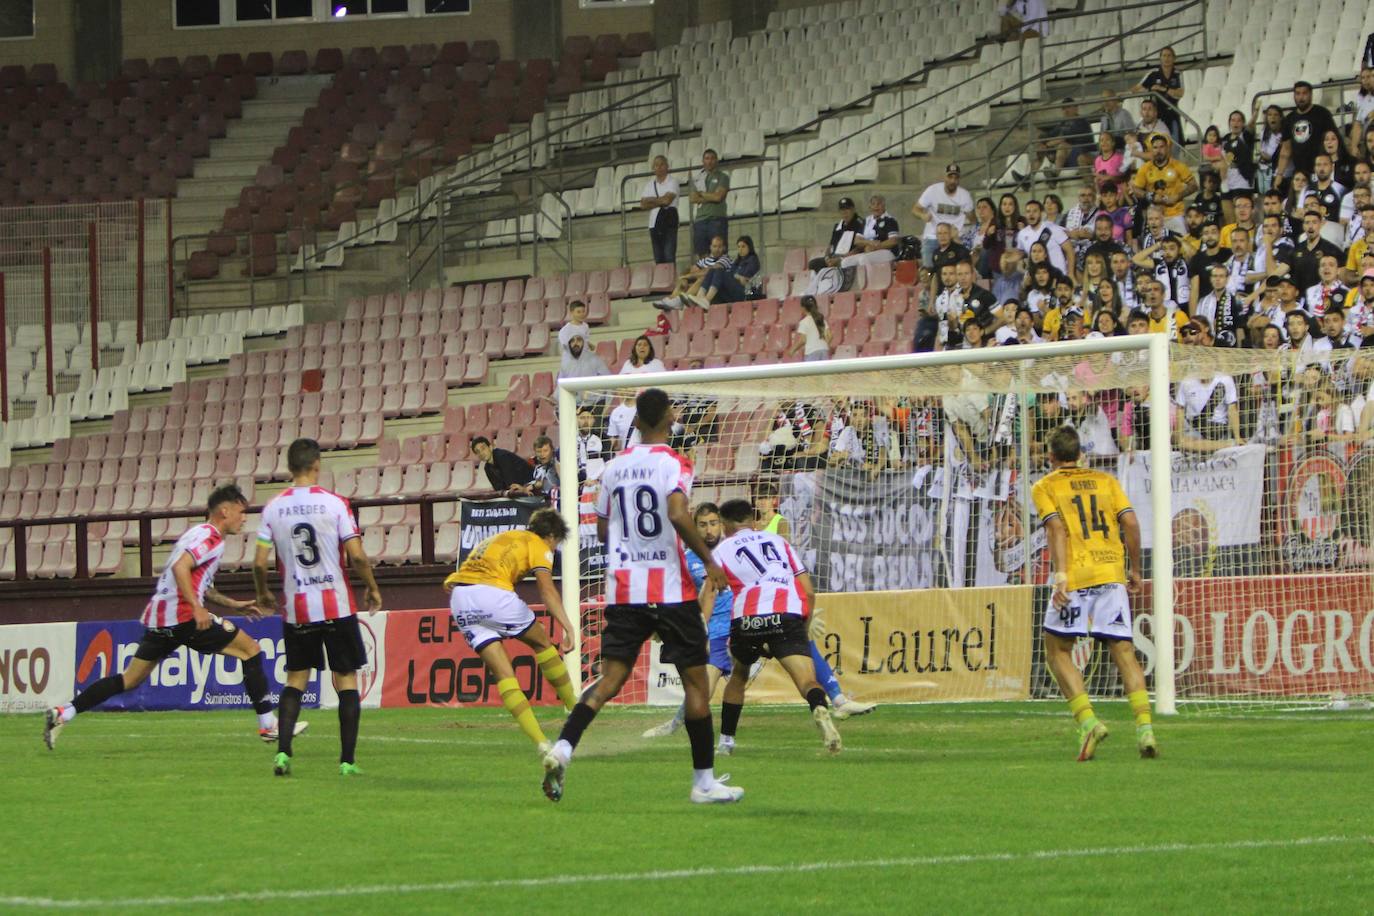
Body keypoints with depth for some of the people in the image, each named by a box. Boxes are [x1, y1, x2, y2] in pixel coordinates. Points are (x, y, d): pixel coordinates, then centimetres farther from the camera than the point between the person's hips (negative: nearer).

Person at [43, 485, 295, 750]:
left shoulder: (197, 533, 24)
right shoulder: (211, 537, -8)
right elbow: (180, 567, -23)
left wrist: (235, 605, 32)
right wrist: (197, 607, -27)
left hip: (158, 617, 9)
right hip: (182, 616, -9)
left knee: (130, 679, 10)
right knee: (250, 649, 0)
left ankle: (62, 714, 2)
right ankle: (268, 726, 0)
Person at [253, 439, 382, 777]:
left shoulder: (273, 508, -1)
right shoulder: (334, 503, -8)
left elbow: (260, 562, -1)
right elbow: (357, 556, -11)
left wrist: (263, 594, 19)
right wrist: (372, 588, 7)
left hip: (296, 609, 2)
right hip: (337, 605, -2)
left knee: (295, 680, 13)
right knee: (346, 679, 7)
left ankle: (282, 752, -2)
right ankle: (347, 759, 1)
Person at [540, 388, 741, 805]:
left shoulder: (614, 467, 10)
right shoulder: (673, 464, -8)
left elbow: (602, 531, 16)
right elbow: (678, 513, -24)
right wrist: (708, 559, -15)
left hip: (622, 587, 5)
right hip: (670, 587, -5)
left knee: (610, 679, 2)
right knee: (695, 680, 5)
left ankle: (562, 748, -20)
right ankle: (704, 781, 6)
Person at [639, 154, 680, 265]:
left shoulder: (672, 182, 0)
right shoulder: (649, 184, 15)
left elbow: (667, 200, -14)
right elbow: (643, 205, 6)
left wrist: (651, 200, 1)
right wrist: (659, 202, -5)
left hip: (669, 220, -5)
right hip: (654, 222, 5)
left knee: (669, 256, -12)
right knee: (658, 258, 4)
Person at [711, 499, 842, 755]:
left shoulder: (722, 550, 22)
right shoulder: (778, 542, 28)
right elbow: (808, 592, 24)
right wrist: (805, 629, 35)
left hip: (746, 618, 0)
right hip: (789, 616, 0)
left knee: (738, 675, 28)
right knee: (806, 679, -13)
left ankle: (726, 740, 32)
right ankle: (820, 709, -46)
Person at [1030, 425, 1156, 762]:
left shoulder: (1045, 487, 8)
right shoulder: (1105, 480, 17)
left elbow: (1057, 528, -8)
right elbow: (1130, 522, 7)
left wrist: (1061, 575, -15)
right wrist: (1134, 570, 15)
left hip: (1075, 577, -3)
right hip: (1112, 573, 3)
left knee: (1057, 651, 10)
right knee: (1124, 652, 4)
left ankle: (1088, 722, -7)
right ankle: (1145, 727, -12)